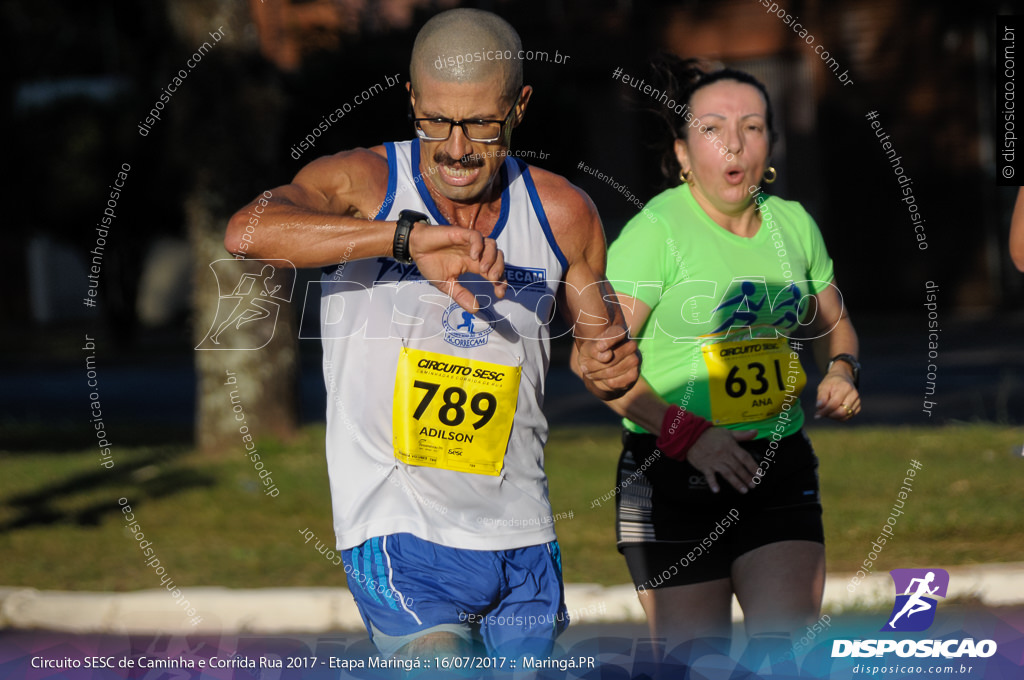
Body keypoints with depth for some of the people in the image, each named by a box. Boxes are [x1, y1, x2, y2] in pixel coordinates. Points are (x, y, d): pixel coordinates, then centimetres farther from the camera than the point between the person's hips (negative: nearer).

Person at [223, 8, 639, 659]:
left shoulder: (563, 214, 3)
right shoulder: (362, 182, -9)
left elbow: (600, 346, 17)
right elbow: (247, 231, -30)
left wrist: (614, 368, -8)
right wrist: (407, 236, -39)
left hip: (523, 541, 5)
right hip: (398, 533, -5)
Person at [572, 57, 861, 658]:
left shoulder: (793, 224, 8)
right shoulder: (657, 230, -9)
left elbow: (834, 324, 25)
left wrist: (841, 370, 2)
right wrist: (687, 434, -20)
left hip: (781, 471, 4)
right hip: (674, 477, -4)